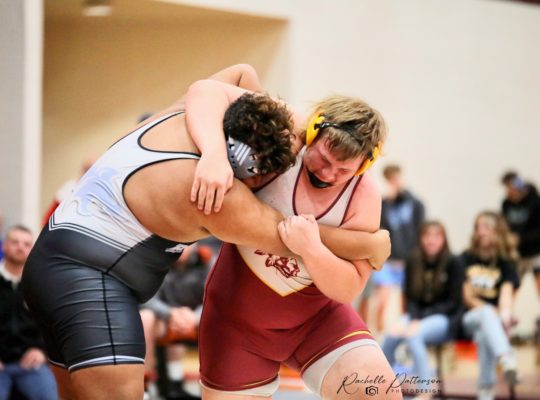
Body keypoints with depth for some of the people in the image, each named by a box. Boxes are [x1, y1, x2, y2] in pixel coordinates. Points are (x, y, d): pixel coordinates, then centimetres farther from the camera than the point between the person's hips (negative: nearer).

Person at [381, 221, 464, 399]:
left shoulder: (453, 263, -9)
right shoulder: (413, 261, 1)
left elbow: (453, 302, -8)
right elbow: (410, 297, 5)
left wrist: (421, 321, -17)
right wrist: (414, 318, -18)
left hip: (445, 319, -4)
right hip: (417, 314, 4)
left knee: (413, 335, -34)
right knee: (391, 335, -28)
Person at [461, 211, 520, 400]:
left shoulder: (506, 264, 11)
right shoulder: (467, 259, 12)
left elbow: (507, 292, -8)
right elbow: (466, 295, 4)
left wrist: (505, 313, -31)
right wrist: (488, 310, -13)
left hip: (495, 320, 0)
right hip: (469, 316, 0)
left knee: (484, 335, -38)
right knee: (487, 314, -38)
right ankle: (506, 359, -66)